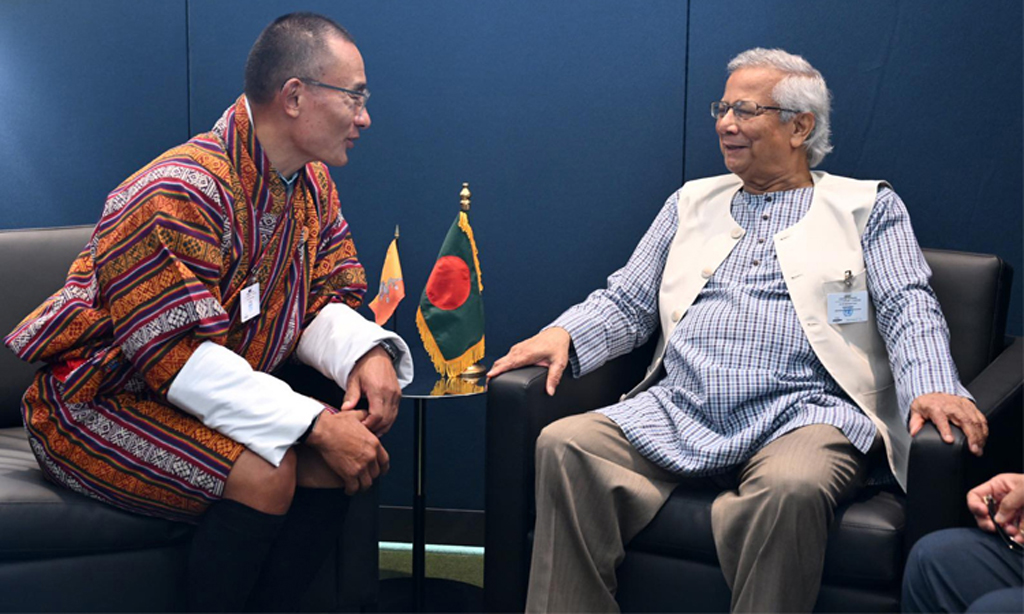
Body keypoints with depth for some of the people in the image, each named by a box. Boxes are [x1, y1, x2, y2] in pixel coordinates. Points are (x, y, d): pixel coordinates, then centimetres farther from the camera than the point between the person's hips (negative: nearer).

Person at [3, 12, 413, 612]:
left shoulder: (313, 186, 3)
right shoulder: (176, 196, -26)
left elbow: (319, 304, 6)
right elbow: (176, 356, -30)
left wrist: (366, 351, -18)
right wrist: (314, 423, -33)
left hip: (220, 399, 8)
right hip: (97, 406, -8)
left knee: (354, 443, -13)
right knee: (263, 472, -31)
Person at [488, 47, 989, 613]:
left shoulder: (869, 207, 15)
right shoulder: (692, 203, 25)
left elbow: (909, 309, 3)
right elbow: (626, 302, 21)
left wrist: (932, 390, -17)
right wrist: (564, 334, 0)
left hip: (801, 414, -3)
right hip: (677, 414, 4)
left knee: (788, 487, -37)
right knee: (564, 446, -21)